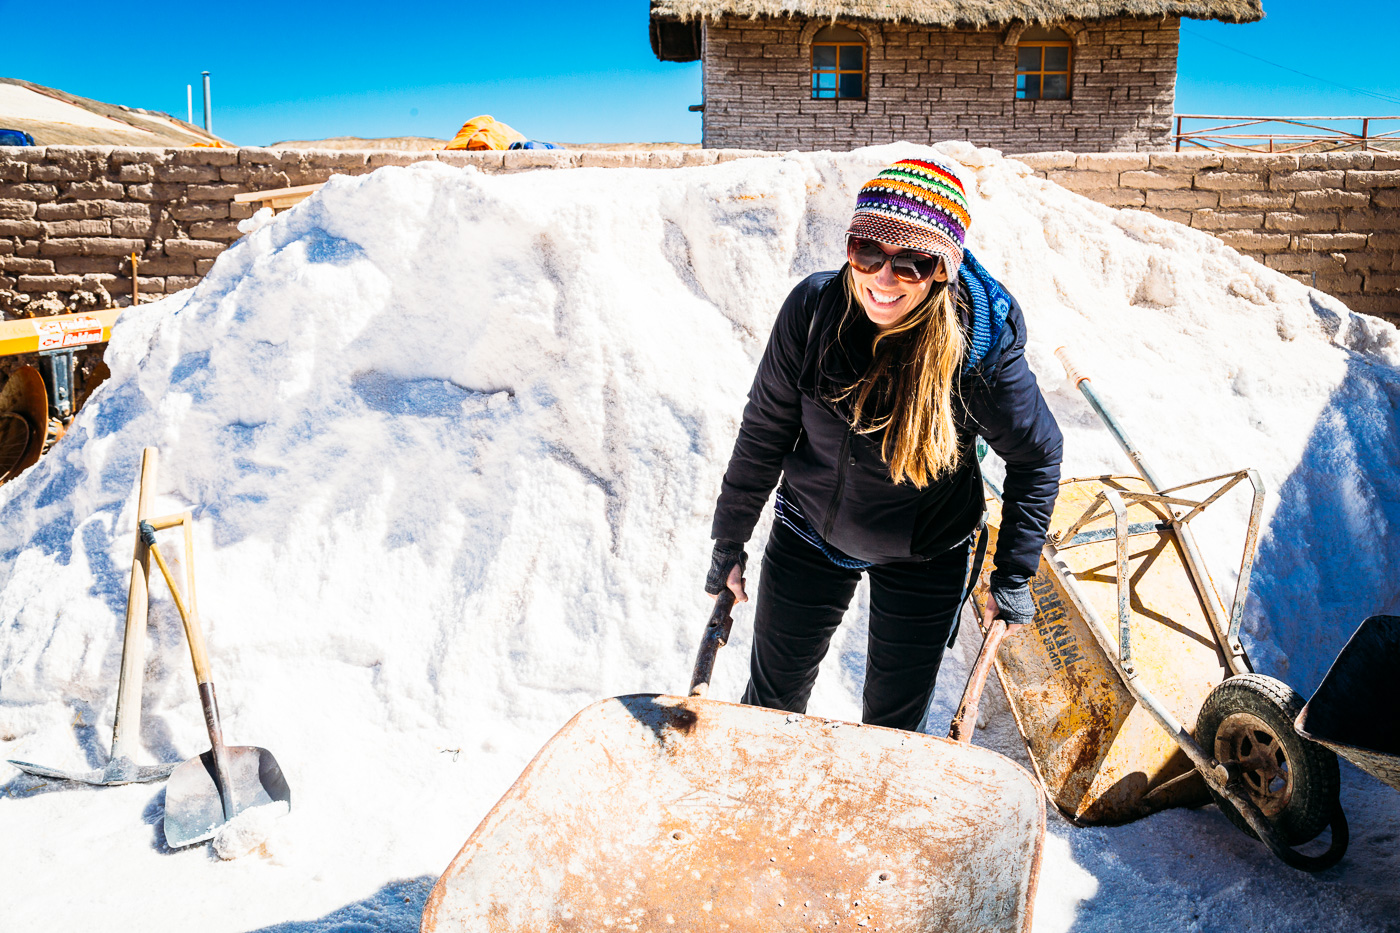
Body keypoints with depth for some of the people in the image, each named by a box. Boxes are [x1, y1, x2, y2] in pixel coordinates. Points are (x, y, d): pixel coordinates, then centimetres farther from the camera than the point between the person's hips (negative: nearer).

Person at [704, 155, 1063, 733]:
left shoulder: (984, 343, -24)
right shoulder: (813, 308, -20)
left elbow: (1037, 457, -8)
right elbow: (764, 432, -8)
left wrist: (1013, 578, -7)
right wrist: (729, 543, -1)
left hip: (925, 559, -1)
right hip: (810, 535, 1)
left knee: (894, 718, 15)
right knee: (771, 696, 17)